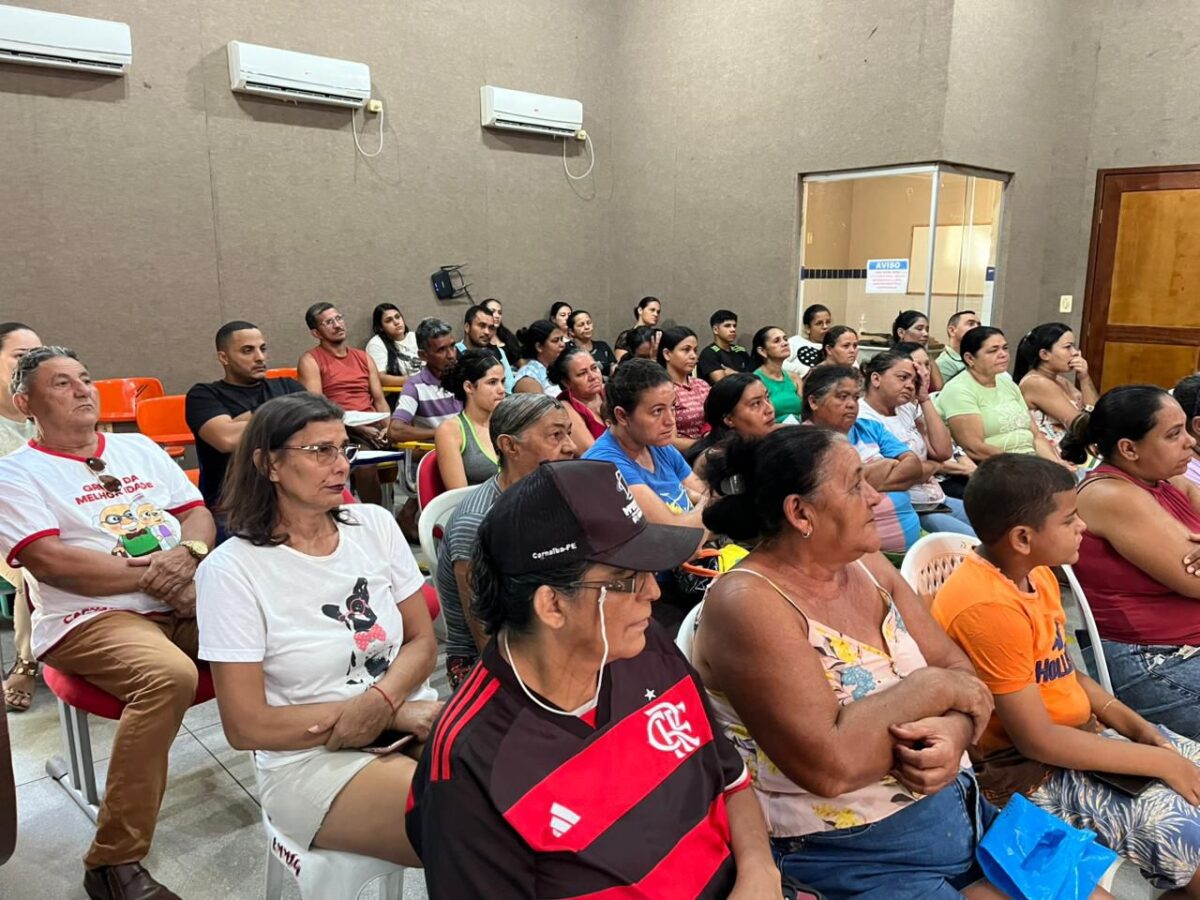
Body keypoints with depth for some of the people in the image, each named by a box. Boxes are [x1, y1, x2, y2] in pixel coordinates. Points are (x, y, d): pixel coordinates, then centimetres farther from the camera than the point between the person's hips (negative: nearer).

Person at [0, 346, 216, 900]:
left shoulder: (140, 449, 19)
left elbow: (198, 514, 14)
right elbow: (50, 561, -11)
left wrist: (187, 554, -9)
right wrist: (148, 574, -15)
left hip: (187, 602, 5)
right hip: (90, 618, -5)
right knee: (169, 676, -36)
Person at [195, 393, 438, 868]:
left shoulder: (375, 525, 2)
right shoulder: (231, 570, -10)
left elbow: (422, 641, 6)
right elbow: (246, 727, -10)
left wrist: (380, 700, -16)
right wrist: (395, 713, -15)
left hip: (410, 720, 5)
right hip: (310, 760, -4)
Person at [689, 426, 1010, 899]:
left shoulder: (867, 566, 3)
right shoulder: (747, 602, -22)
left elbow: (961, 672, 5)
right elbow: (831, 765, -28)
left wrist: (954, 732, -17)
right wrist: (932, 688, -16)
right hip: (852, 859, -7)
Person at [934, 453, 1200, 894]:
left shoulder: (1035, 572, 1)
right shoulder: (988, 607, -28)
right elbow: (1038, 742, -24)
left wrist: (1137, 727, 0)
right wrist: (1161, 763, -15)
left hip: (1080, 731, 10)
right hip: (1027, 769, -10)